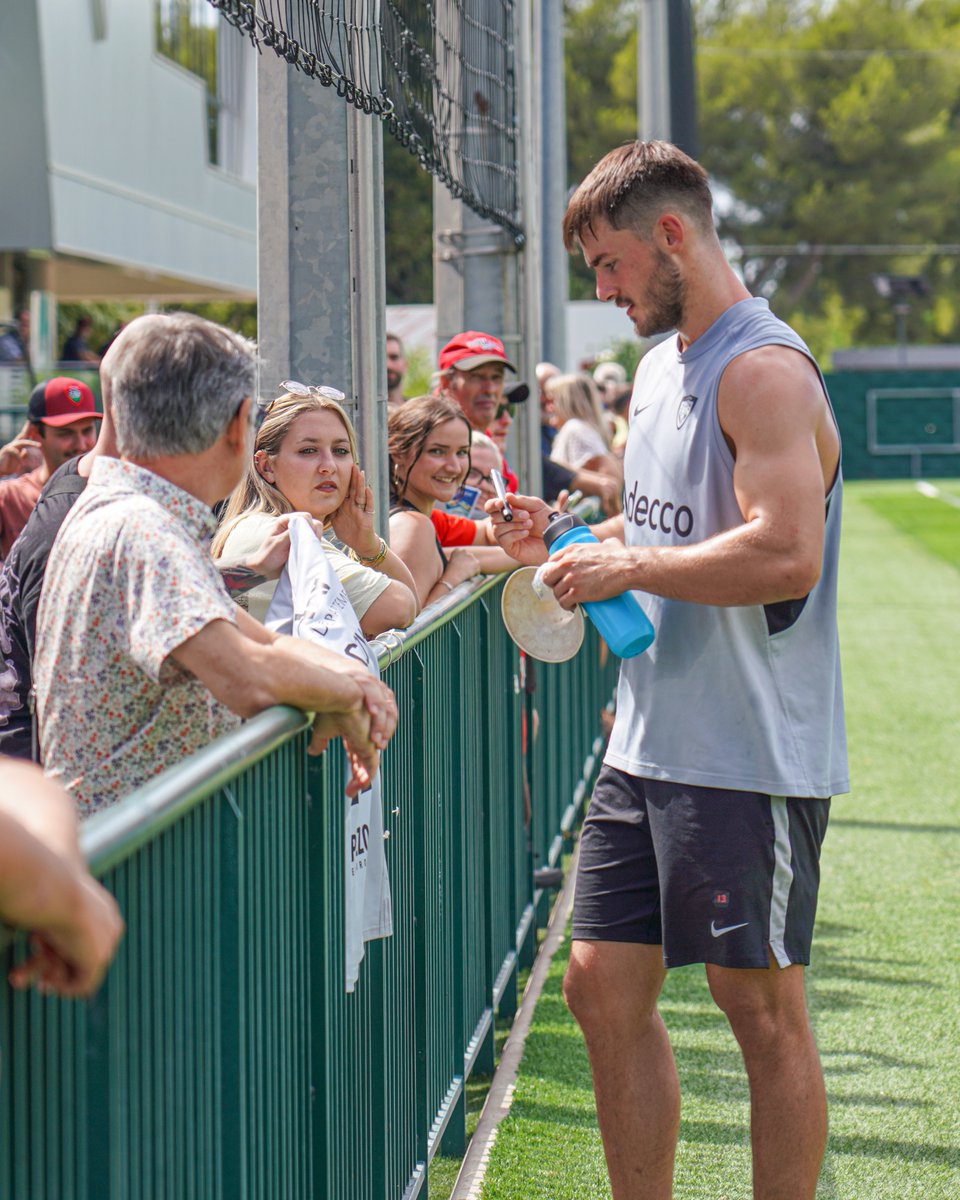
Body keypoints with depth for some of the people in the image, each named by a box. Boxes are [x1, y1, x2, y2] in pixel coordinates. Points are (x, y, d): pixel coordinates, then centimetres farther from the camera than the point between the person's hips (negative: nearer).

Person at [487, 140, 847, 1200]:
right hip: (650, 745, 9)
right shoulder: (660, 366, 15)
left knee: (762, 1008, 0)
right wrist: (563, 538, 10)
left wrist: (626, 567, -19)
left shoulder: (765, 373, -15)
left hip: (750, 755, -9)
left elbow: (785, 554, -27)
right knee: (606, 987, 10)